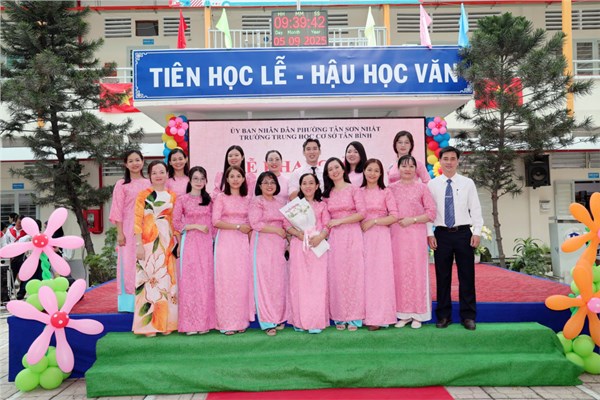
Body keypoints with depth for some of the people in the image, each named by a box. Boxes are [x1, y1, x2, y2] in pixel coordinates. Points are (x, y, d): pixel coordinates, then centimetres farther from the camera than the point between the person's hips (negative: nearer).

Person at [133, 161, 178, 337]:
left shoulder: (172, 196, 11)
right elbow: (137, 221, -4)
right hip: (148, 243, -3)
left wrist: (177, 243, 7)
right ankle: (149, 324, 4)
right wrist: (139, 245, -11)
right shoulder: (143, 195, 2)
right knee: (149, 280, -4)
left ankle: (166, 323, 15)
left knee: (167, 281, 5)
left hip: (167, 244, 3)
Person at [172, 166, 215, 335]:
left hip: (206, 244, 3)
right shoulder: (182, 200, 0)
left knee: (206, 281, 3)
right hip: (189, 243, -3)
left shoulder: (208, 200, 11)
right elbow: (176, 223, -4)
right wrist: (196, 226, -11)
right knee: (189, 281, -2)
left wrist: (213, 237, 4)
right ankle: (190, 323, 6)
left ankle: (204, 321, 12)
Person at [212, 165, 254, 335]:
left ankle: (241, 320, 13)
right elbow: (215, 221, -7)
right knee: (225, 281, -2)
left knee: (242, 280, 2)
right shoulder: (221, 197, 1)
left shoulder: (247, 199, 11)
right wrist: (238, 226, -11)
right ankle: (227, 323, 7)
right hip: (225, 242, -3)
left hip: (242, 243, 3)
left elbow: (250, 223, 14)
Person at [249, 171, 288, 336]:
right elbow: (255, 223, -13)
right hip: (262, 245, -6)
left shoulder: (279, 202, 17)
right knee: (264, 282, -5)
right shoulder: (256, 201, -3)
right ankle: (267, 322, 2)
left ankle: (277, 318, 16)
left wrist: (287, 238, 6)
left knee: (279, 281, 6)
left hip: (278, 245, 6)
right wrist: (277, 230, -11)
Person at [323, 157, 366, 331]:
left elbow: (362, 213, -6)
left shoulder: (353, 189, 2)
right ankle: (339, 317, 10)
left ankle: (354, 317, 6)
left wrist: (339, 221, -9)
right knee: (336, 276, 2)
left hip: (352, 235, -3)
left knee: (353, 274, -2)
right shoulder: (327, 194, 13)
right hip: (334, 237, 3)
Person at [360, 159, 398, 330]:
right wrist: (359, 226, -6)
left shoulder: (386, 192, 4)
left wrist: (373, 221, -10)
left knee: (379, 274, -3)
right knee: (363, 274, 0)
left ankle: (377, 317, 3)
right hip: (362, 237, 2)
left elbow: (394, 216, -4)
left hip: (380, 238, -2)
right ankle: (363, 315, 8)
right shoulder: (358, 192, 10)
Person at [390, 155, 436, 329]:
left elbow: (431, 213, 0)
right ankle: (403, 314, 12)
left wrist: (412, 220, -9)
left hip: (416, 235, -2)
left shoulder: (422, 187, 4)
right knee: (399, 272, 3)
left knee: (416, 272, 0)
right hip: (396, 235, 2)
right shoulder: (391, 188, 9)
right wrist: (394, 220, -6)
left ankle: (417, 315, 10)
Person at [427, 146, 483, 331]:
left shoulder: (468, 183, 4)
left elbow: (475, 209, 4)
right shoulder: (432, 184, 4)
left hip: (463, 233, 0)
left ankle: (468, 316, 15)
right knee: (442, 276, 5)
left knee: (467, 275, 4)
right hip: (442, 234, 0)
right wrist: (430, 234, -4)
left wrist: (477, 232, -4)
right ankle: (444, 316, 16)